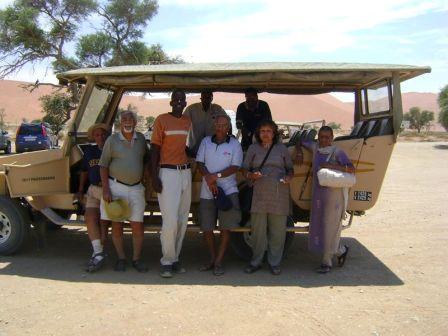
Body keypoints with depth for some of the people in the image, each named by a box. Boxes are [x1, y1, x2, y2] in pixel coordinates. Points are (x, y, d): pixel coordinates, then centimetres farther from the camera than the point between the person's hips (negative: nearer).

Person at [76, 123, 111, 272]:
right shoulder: (89, 152, 16)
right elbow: (84, 171, 25)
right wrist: (80, 190, 22)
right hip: (94, 190, 4)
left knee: (103, 220, -12)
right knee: (90, 216, -15)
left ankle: (98, 253, -3)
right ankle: (99, 254, -16)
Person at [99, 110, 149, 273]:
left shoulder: (141, 139, 6)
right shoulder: (112, 140, -3)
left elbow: (147, 159, 21)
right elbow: (103, 166, -3)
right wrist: (106, 189, -10)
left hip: (136, 188, 2)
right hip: (115, 187, -2)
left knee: (138, 225, 2)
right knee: (117, 225, 5)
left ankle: (136, 259, 15)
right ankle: (121, 258, 19)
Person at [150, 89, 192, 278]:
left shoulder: (188, 121, 14)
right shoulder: (162, 120, -2)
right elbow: (154, 149, -4)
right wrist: (154, 177, -11)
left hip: (185, 172, 6)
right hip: (168, 172, -6)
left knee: (182, 220, 7)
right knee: (170, 221, -9)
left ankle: (175, 258, 18)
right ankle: (167, 261, 5)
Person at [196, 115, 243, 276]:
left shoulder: (235, 144, 0)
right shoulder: (206, 142, 8)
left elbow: (234, 167, -7)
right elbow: (200, 163, 4)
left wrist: (216, 176, -17)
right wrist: (209, 179, -12)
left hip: (228, 190, -2)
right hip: (207, 191, 3)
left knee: (225, 228, -3)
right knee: (206, 228, 6)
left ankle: (219, 262, 9)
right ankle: (213, 258, 25)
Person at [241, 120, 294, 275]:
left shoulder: (282, 148, 13)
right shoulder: (253, 148, 12)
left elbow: (290, 169, 17)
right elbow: (244, 169, 12)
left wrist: (288, 177, -5)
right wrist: (251, 175, -10)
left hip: (279, 195, 0)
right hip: (259, 194, 0)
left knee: (278, 230, 3)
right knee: (257, 229, 2)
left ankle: (274, 263, 15)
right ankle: (256, 262, 15)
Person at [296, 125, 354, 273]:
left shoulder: (337, 152, -6)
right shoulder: (315, 147, 10)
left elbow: (351, 169, -16)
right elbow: (300, 143, 26)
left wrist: (332, 166, -24)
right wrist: (299, 153, 8)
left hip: (334, 193, -6)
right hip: (317, 193, 6)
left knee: (330, 226, -2)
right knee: (317, 226, 8)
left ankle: (327, 261, 13)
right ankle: (340, 250, 26)